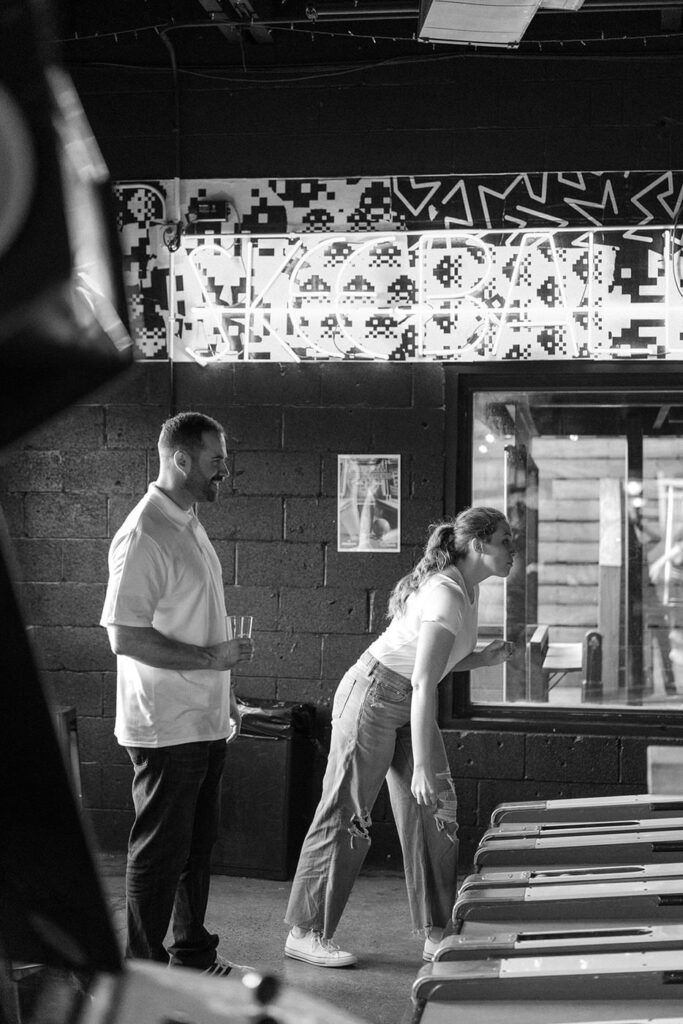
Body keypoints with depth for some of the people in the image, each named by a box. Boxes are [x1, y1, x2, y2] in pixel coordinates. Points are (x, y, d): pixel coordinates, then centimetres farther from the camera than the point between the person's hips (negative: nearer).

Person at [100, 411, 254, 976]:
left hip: (204, 723, 9)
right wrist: (211, 657, -21)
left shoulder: (190, 525, 12)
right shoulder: (144, 536, -18)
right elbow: (125, 636, -23)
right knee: (159, 851, 1)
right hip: (166, 727, -9)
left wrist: (224, 695, 19)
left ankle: (193, 955, 31)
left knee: (197, 844, 18)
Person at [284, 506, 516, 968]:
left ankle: (436, 934, 14)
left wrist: (485, 658, -2)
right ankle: (306, 933, 9)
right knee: (346, 817, -2)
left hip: (407, 706, 9)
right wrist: (421, 767, -30)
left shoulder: (466, 589, 5)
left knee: (435, 813, 6)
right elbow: (423, 684, -29)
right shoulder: (445, 595, -25)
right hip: (373, 697, -9)